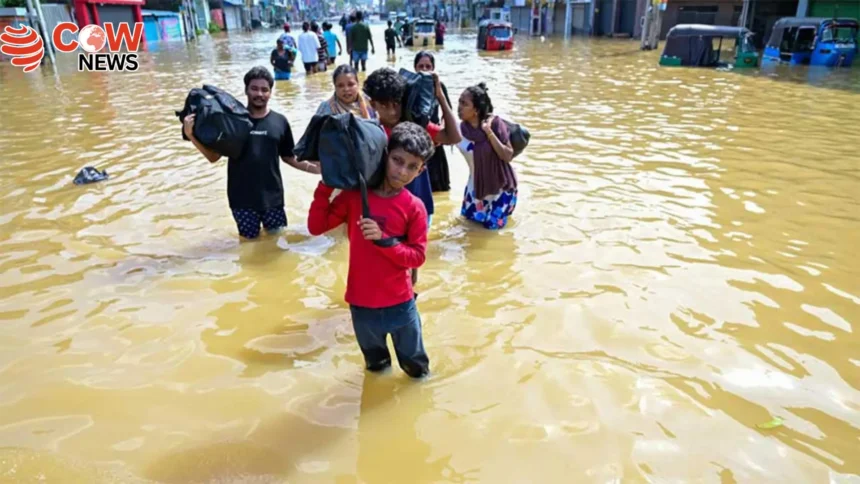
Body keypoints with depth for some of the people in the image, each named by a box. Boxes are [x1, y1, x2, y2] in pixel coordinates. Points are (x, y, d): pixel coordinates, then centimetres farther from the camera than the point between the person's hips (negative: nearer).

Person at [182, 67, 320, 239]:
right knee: (250, 239, 10)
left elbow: (288, 157, 6)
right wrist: (191, 135, -16)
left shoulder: (280, 121, -2)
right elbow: (213, 156, -2)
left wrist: (314, 168, -7)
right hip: (242, 197, -1)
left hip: (272, 195, 1)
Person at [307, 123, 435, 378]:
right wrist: (325, 187, -16)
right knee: (374, 363, 27)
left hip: (399, 302, -1)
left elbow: (417, 256, -13)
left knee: (415, 365, 21)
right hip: (361, 302, 2)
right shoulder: (354, 195, -7)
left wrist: (382, 239, -26)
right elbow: (316, 227, -7)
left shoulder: (414, 207, -12)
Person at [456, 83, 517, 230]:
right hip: (477, 185, 4)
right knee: (468, 217, 16)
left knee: (492, 224, 5)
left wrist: (489, 132, -32)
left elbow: (508, 156, -23)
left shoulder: (495, 123, -23)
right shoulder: (461, 129, -13)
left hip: (501, 185, -4)